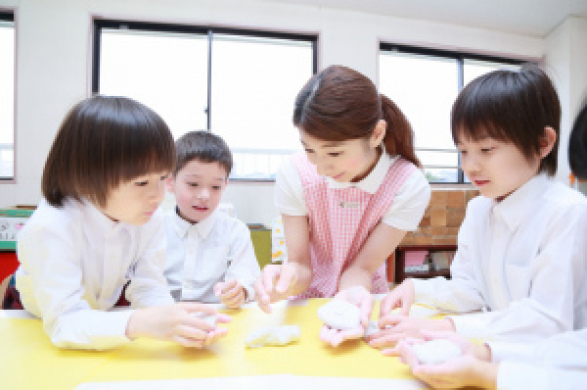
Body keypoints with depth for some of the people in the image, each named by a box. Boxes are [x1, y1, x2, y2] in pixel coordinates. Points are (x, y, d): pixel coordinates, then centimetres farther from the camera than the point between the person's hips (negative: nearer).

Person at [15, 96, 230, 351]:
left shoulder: (151, 220, -17)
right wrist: (140, 323, -49)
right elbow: (64, 322, -34)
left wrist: (180, 323, -35)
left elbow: (148, 291, -15)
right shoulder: (52, 228, -30)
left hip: (103, 318, 1)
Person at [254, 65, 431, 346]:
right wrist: (288, 278, -34)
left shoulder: (409, 186, -18)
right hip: (307, 303, -1)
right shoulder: (294, 174, -16)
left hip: (364, 304, 2)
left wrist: (352, 294, -35)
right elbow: (301, 265, -12)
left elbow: (361, 268, -13)